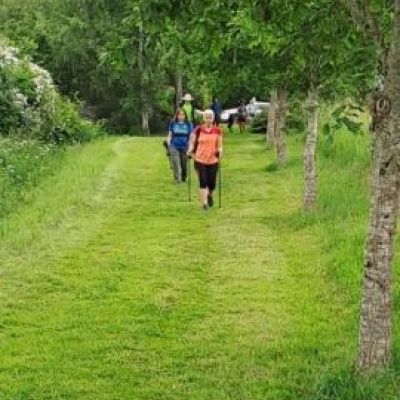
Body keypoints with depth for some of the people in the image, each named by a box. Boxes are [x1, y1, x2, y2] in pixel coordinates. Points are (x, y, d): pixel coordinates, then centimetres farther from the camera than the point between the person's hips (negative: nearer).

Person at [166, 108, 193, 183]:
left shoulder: (188, 124, 4)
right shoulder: (173, 124, 5)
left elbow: (191, 137, 7)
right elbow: (169, 135, 10)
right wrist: (169, 146, 4)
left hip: (184, 147, 1)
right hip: (174, 147, -1)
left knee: (184, 165, 6)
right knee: (176, 164, -13)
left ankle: (183, 179, 23)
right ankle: (177, 179, -12)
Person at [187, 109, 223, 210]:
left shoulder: (217, 130, 0)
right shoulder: (198, 130, -3)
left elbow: (219, 145, 6)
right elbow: (192, 142, 5)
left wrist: (219, 150, -13)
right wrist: (190, 150, -12)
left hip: (213, 160, 1)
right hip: (200, 160, -1)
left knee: (212, 183, 3)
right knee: (203, 182, -5)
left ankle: (210, 195, 36)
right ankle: (204, 203, 3)